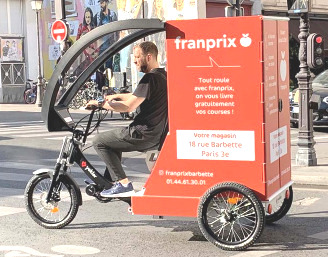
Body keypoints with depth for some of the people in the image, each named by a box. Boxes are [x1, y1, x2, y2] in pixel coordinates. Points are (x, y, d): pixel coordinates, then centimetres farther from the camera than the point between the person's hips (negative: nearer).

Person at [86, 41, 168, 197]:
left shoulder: (151, 78, -17)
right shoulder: (162, 75, 14)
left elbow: (129, 106, -22)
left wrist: (101, 104, -12)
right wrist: (116, 96, 27)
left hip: (144, 135, -10)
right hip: (157, 135, 10)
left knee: (99, 141, -1)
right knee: (113, 140, 30)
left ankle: (123, 184, -6)